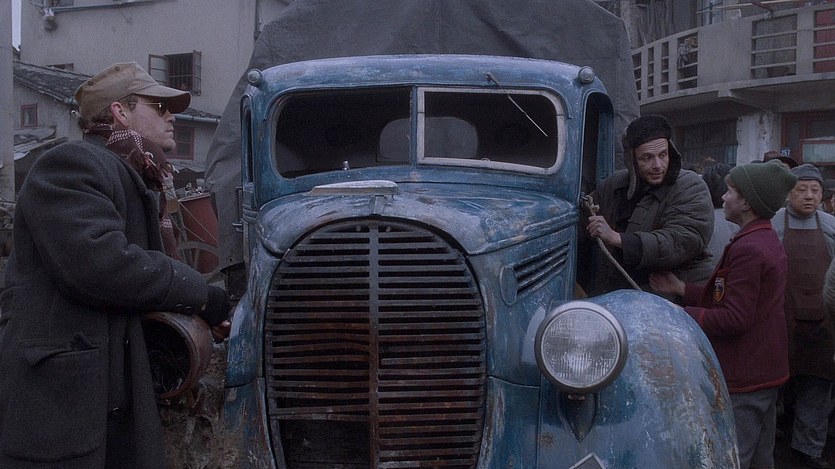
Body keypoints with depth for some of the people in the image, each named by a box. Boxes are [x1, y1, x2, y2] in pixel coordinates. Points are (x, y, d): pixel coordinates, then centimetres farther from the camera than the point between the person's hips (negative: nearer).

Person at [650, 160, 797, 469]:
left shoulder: (747, 249, -21)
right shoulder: (769, 241, 12)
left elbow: (735, 318, -24)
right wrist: (682, 289, 7)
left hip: (742, 379, -11)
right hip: (766, 372, 11)